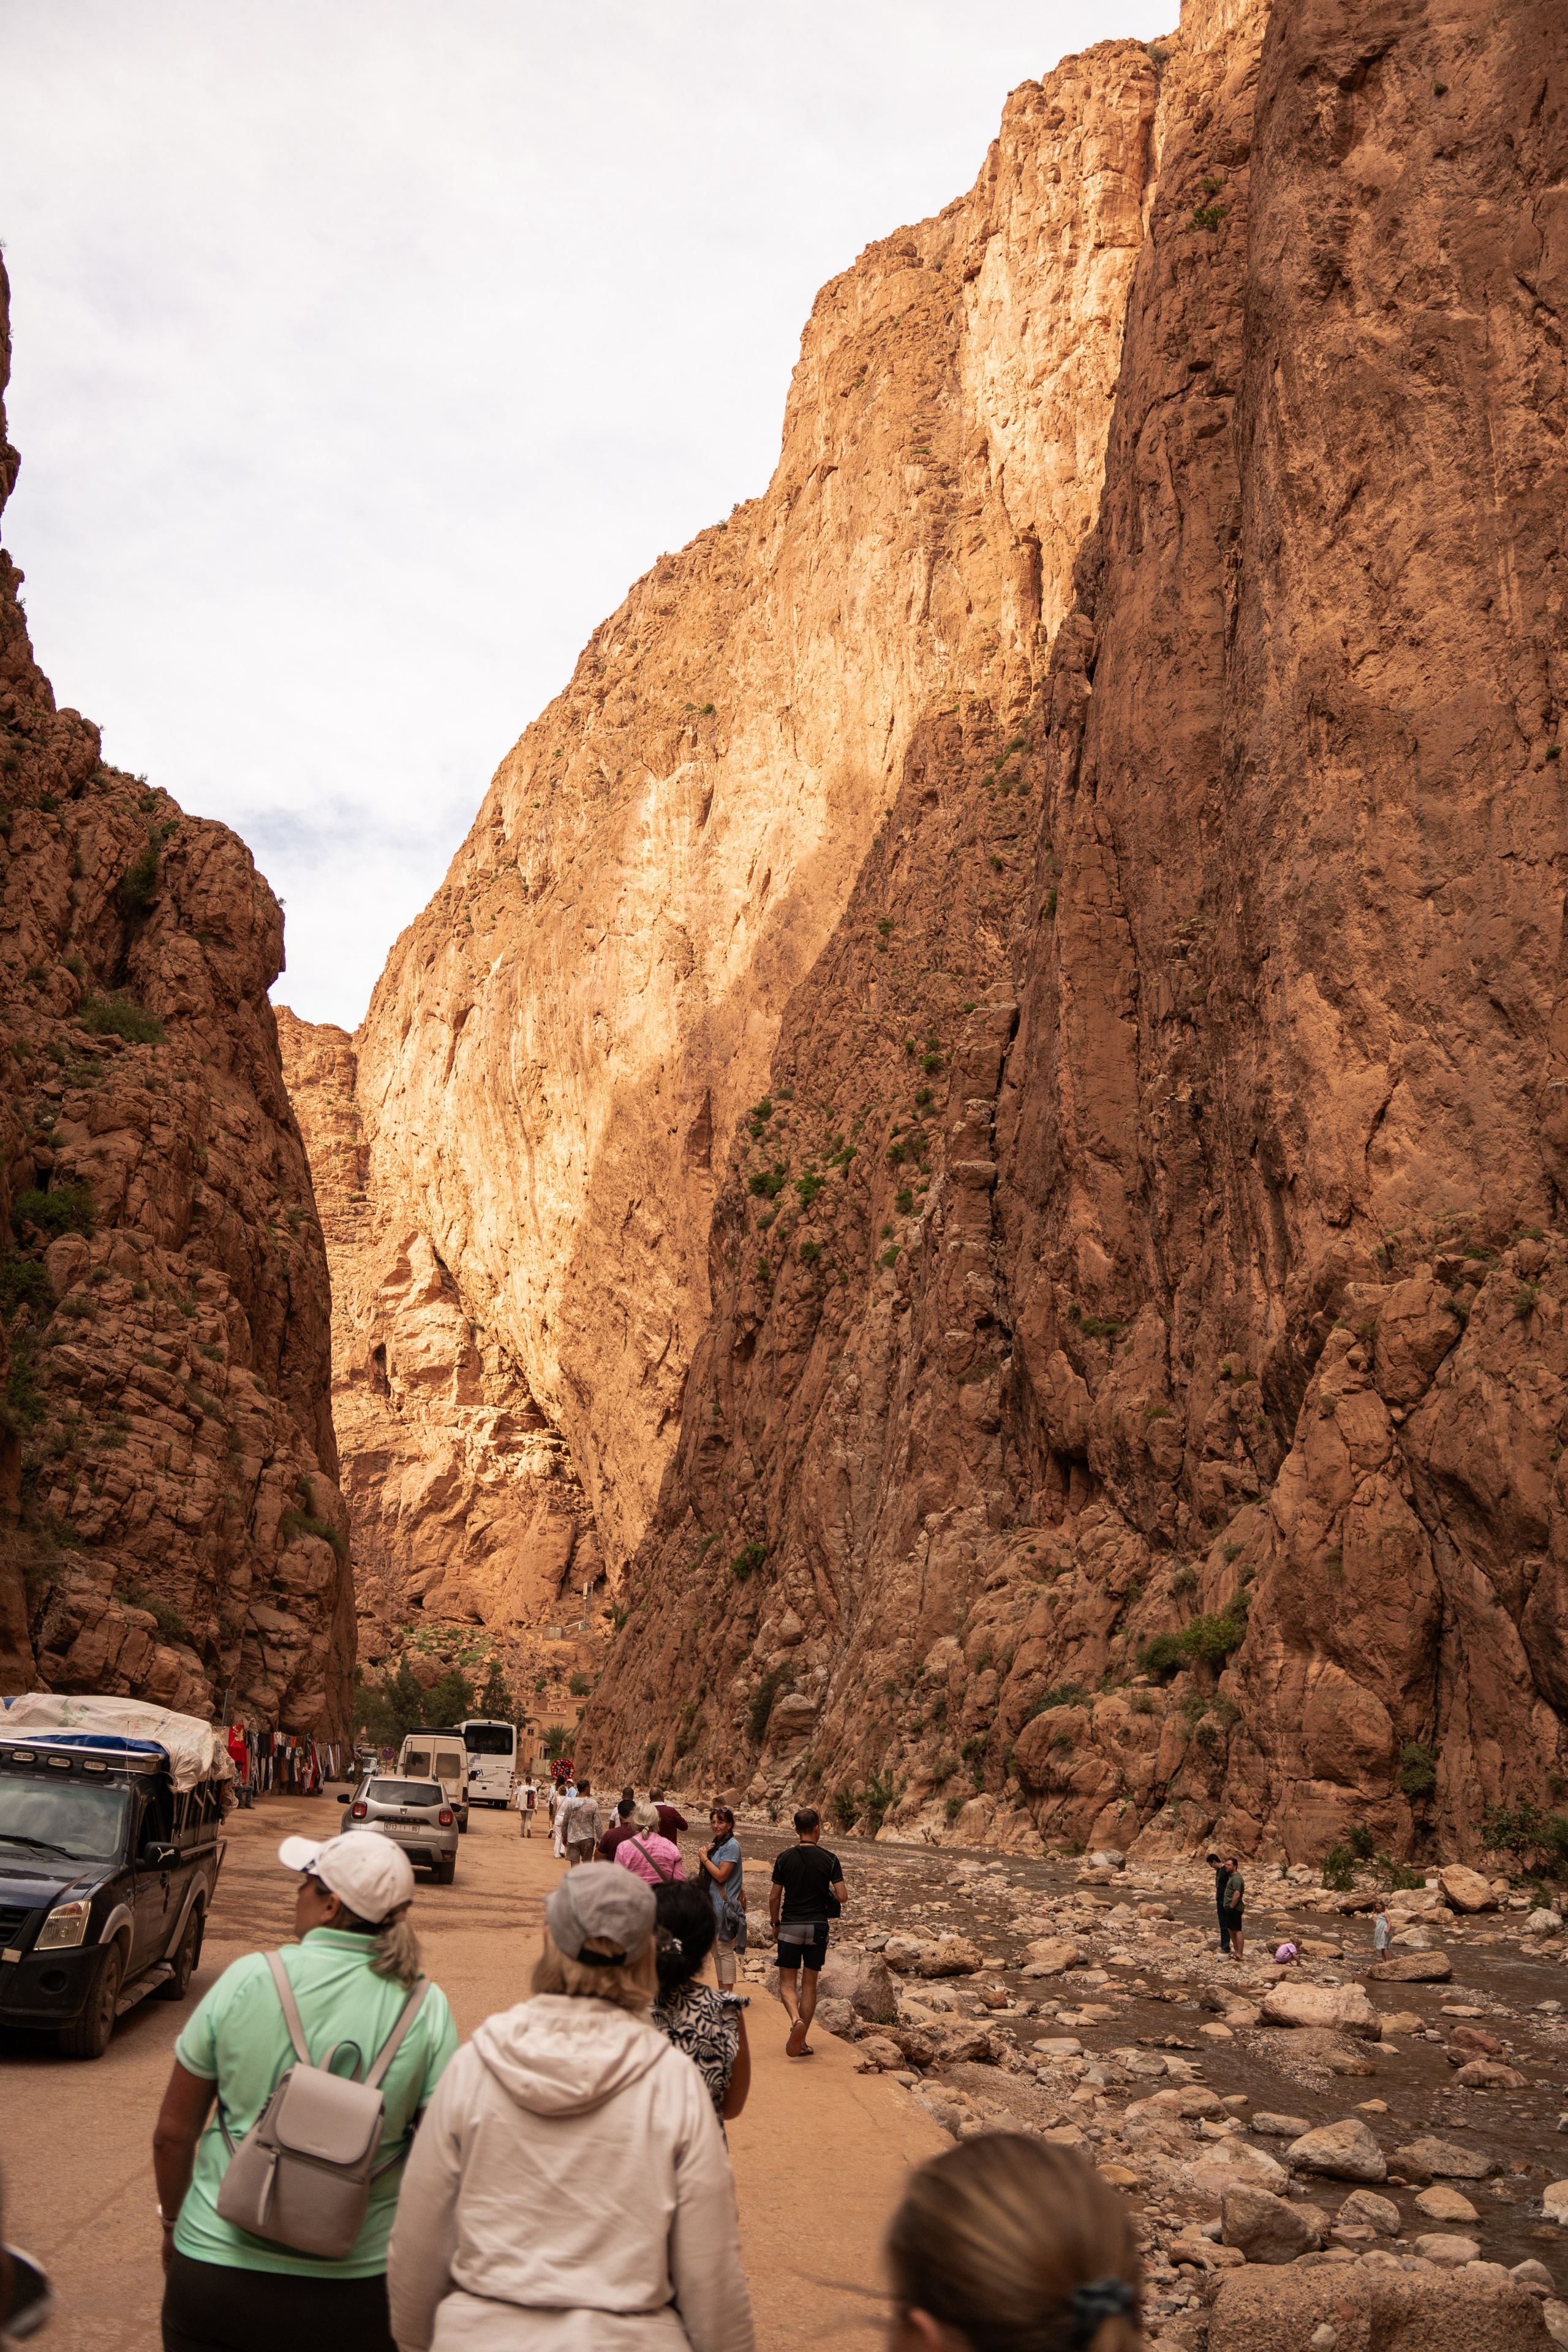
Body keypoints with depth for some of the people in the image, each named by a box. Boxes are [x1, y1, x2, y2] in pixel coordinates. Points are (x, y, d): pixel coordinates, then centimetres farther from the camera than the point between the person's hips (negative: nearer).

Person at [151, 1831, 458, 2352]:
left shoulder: (247, 1979, -10)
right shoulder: (425, 2009, -10)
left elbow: (173, 2133, -1)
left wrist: (173, 2224, 16)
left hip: (216, 2267, 0)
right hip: (356, 2292, 1)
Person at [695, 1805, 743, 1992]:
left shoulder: (732, 1846, -14)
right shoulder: (714, 1843, 12)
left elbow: (721, 1875, -20)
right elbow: (701, 1874, 13)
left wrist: (704, 1858, -10)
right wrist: (703, 1855, -5)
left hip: (725, 1903, -9)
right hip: (711, 1902, 9)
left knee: (725, 1950, -5)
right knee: (715, 1950, 14)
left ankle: (728, 1994, 0)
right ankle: (721, 1991, 23)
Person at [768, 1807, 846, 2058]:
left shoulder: (785, 1858, -3)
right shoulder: (829, 1859, -5)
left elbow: (774, 1897, -1)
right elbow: (842, 1896, -8)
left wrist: (775, 1924, 14)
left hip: (790, 1925, -1)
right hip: (818, 1926, 1)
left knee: (787, 1982, 7)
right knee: (810, 1984, 10)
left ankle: (796, 2020, -22)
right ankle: (801, 2042, 9)